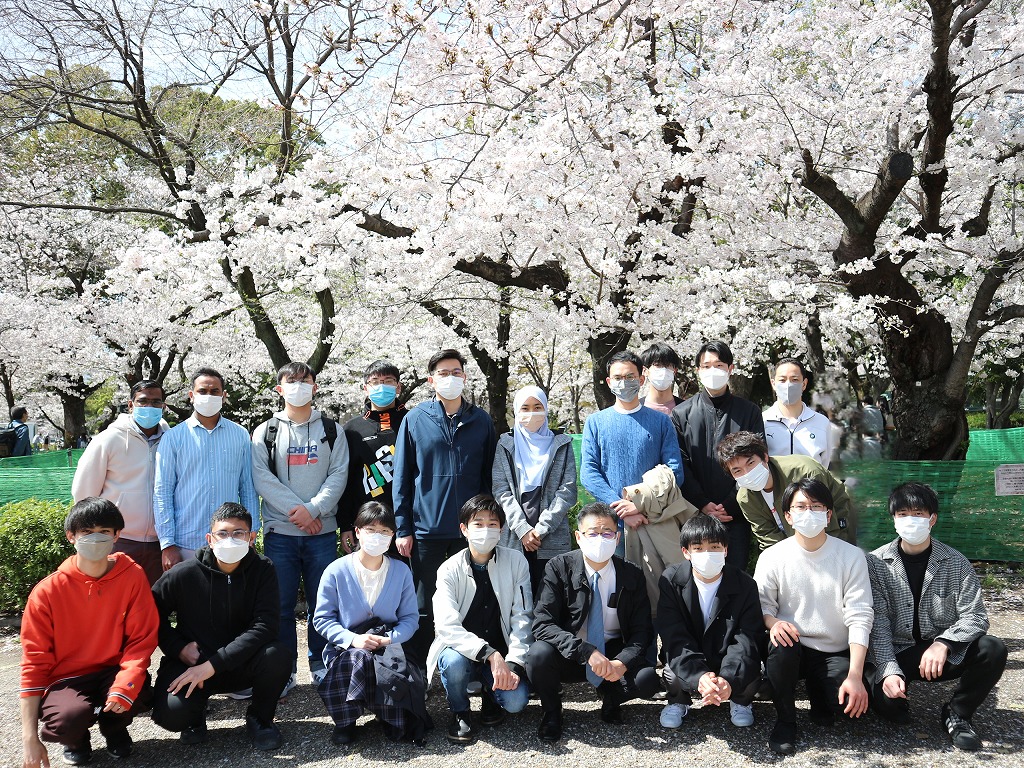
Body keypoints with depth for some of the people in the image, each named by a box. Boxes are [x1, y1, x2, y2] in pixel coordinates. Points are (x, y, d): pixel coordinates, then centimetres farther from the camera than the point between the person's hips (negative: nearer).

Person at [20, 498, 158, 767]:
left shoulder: (133, 577, -9)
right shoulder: (47, 592, -10)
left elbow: (142, 638, -8)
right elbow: (34, 662, -7)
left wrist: (123, 686, -28)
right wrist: (30, 739, -11)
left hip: (114, 671, 1)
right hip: (66, 680, -1)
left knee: (138, 692, -31)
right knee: (68, 717, -33)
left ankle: (113, 726, 8)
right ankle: (76, 739, 8)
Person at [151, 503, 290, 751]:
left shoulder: (263, 570, -12)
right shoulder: (184, 574, -12)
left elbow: (265, 626, -21)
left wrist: (212, 665, -27)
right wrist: (178, 648, -12)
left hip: (239, 664, 1)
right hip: (190, 662, -1)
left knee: (277, 656, -30)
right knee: (171, 713, -30)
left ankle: (259, 717, 1)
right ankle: (195, 717, 10)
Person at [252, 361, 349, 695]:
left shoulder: (331, 430, 10)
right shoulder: (265, 433, 8)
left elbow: (338, 476, 0)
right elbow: (262, 479, -4)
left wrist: (313, 509, -14)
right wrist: (297, 510, -13)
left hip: (323, 532, 1)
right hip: (280, 532, 0)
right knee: (281, 604, 2)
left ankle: (321, 666, 18)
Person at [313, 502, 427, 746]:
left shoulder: (401, 571, 3)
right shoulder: (337, 570, -3)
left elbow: (410, 617, 3)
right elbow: (322, 618, -3)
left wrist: (389, 638, -17)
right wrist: (353, 639, -19)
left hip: (388, 647, 1)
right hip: (346, 649, -1)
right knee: (357, 659, -38)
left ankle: (397, 724, 4)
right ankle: (344, 723, -9)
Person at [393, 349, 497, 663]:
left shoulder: (481, 420, 6)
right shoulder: (415, 419, 2)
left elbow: (489, 476, 9)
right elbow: (402, 478, 2)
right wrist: (403, 529, -3)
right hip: (426, 529, -1)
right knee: (423, 607, 8)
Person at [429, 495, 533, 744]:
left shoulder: (516, 562, -6)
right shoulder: (450, 570, -12)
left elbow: (522, 618, -8)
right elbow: (448, 627, -22)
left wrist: (514, 664, -20)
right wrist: (489, 654, -34)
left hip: (501, 653, 1)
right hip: (462, 649, -1)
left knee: (516, 701, -24)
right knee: (454, 662, -35)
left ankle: (491, 694, 13)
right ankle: (460, 712, -3)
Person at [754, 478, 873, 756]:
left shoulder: (851, 557, -8)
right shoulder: (772, 557, -7)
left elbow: (859, 617, -11)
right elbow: (762, 604, -2)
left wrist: (855, 676, -20)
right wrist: (773, 622, -28)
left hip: (835, 653, 1)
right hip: (792, 646, 0)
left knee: (852, 702, -25)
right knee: (780, 646, -35)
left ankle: (817, 690, 14)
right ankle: (785, 720, -7)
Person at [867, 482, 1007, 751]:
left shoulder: (956, 563, -3)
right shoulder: (877, 563, -7)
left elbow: (975, 616, -9)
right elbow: (877, 623, -12)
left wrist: (944, 643, -28)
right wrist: (889, 670, -27)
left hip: (947, 652, 2)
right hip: (897, 652, -2)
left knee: (993, 649, -27)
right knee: (884, 699, -31)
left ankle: (957, 713, -1)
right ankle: (900, 704, 10)